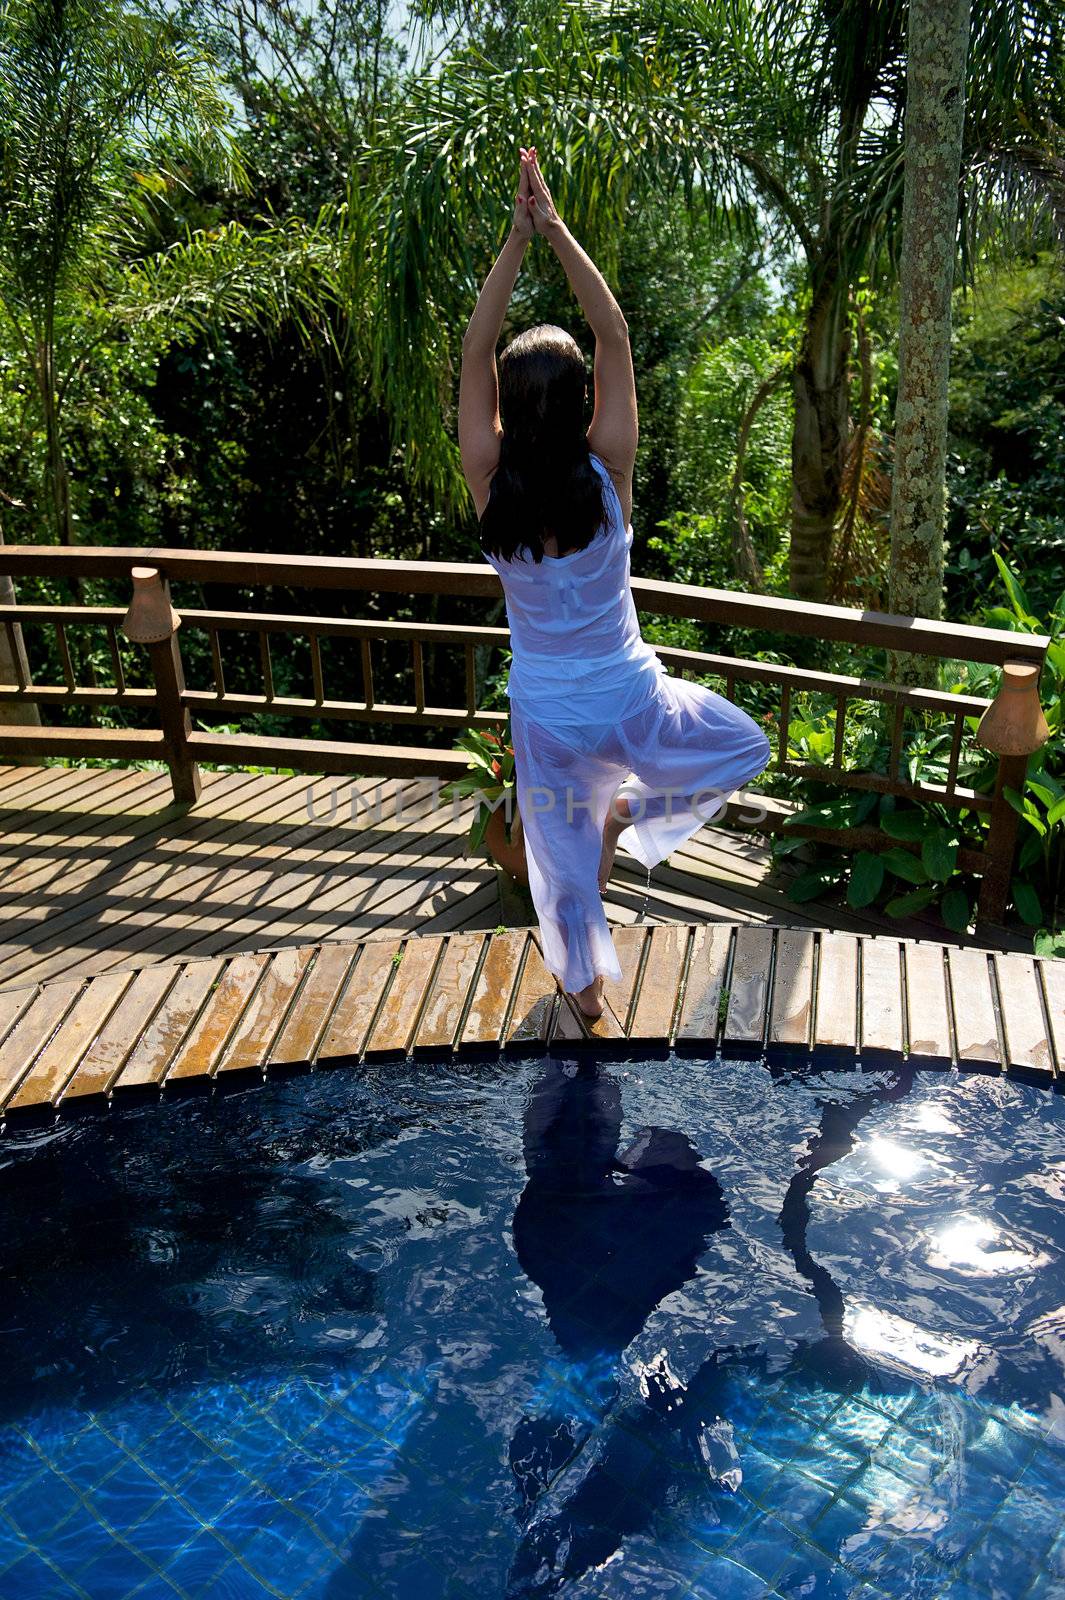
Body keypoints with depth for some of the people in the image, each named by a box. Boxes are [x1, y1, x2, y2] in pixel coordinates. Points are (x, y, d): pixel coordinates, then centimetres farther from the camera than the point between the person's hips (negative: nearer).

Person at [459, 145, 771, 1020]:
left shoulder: (491, 482, -18)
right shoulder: (606, 474, -20)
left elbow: (475, 350, -12)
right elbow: (616, 337, -16)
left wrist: (518, 238, -15)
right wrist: (555, 231, -16)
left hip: (547, 712, 2)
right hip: (629, 701, -2)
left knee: (565, 848, 22)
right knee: (745, 746, 26)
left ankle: (586, 983, 38)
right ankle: (628, 811, 8)